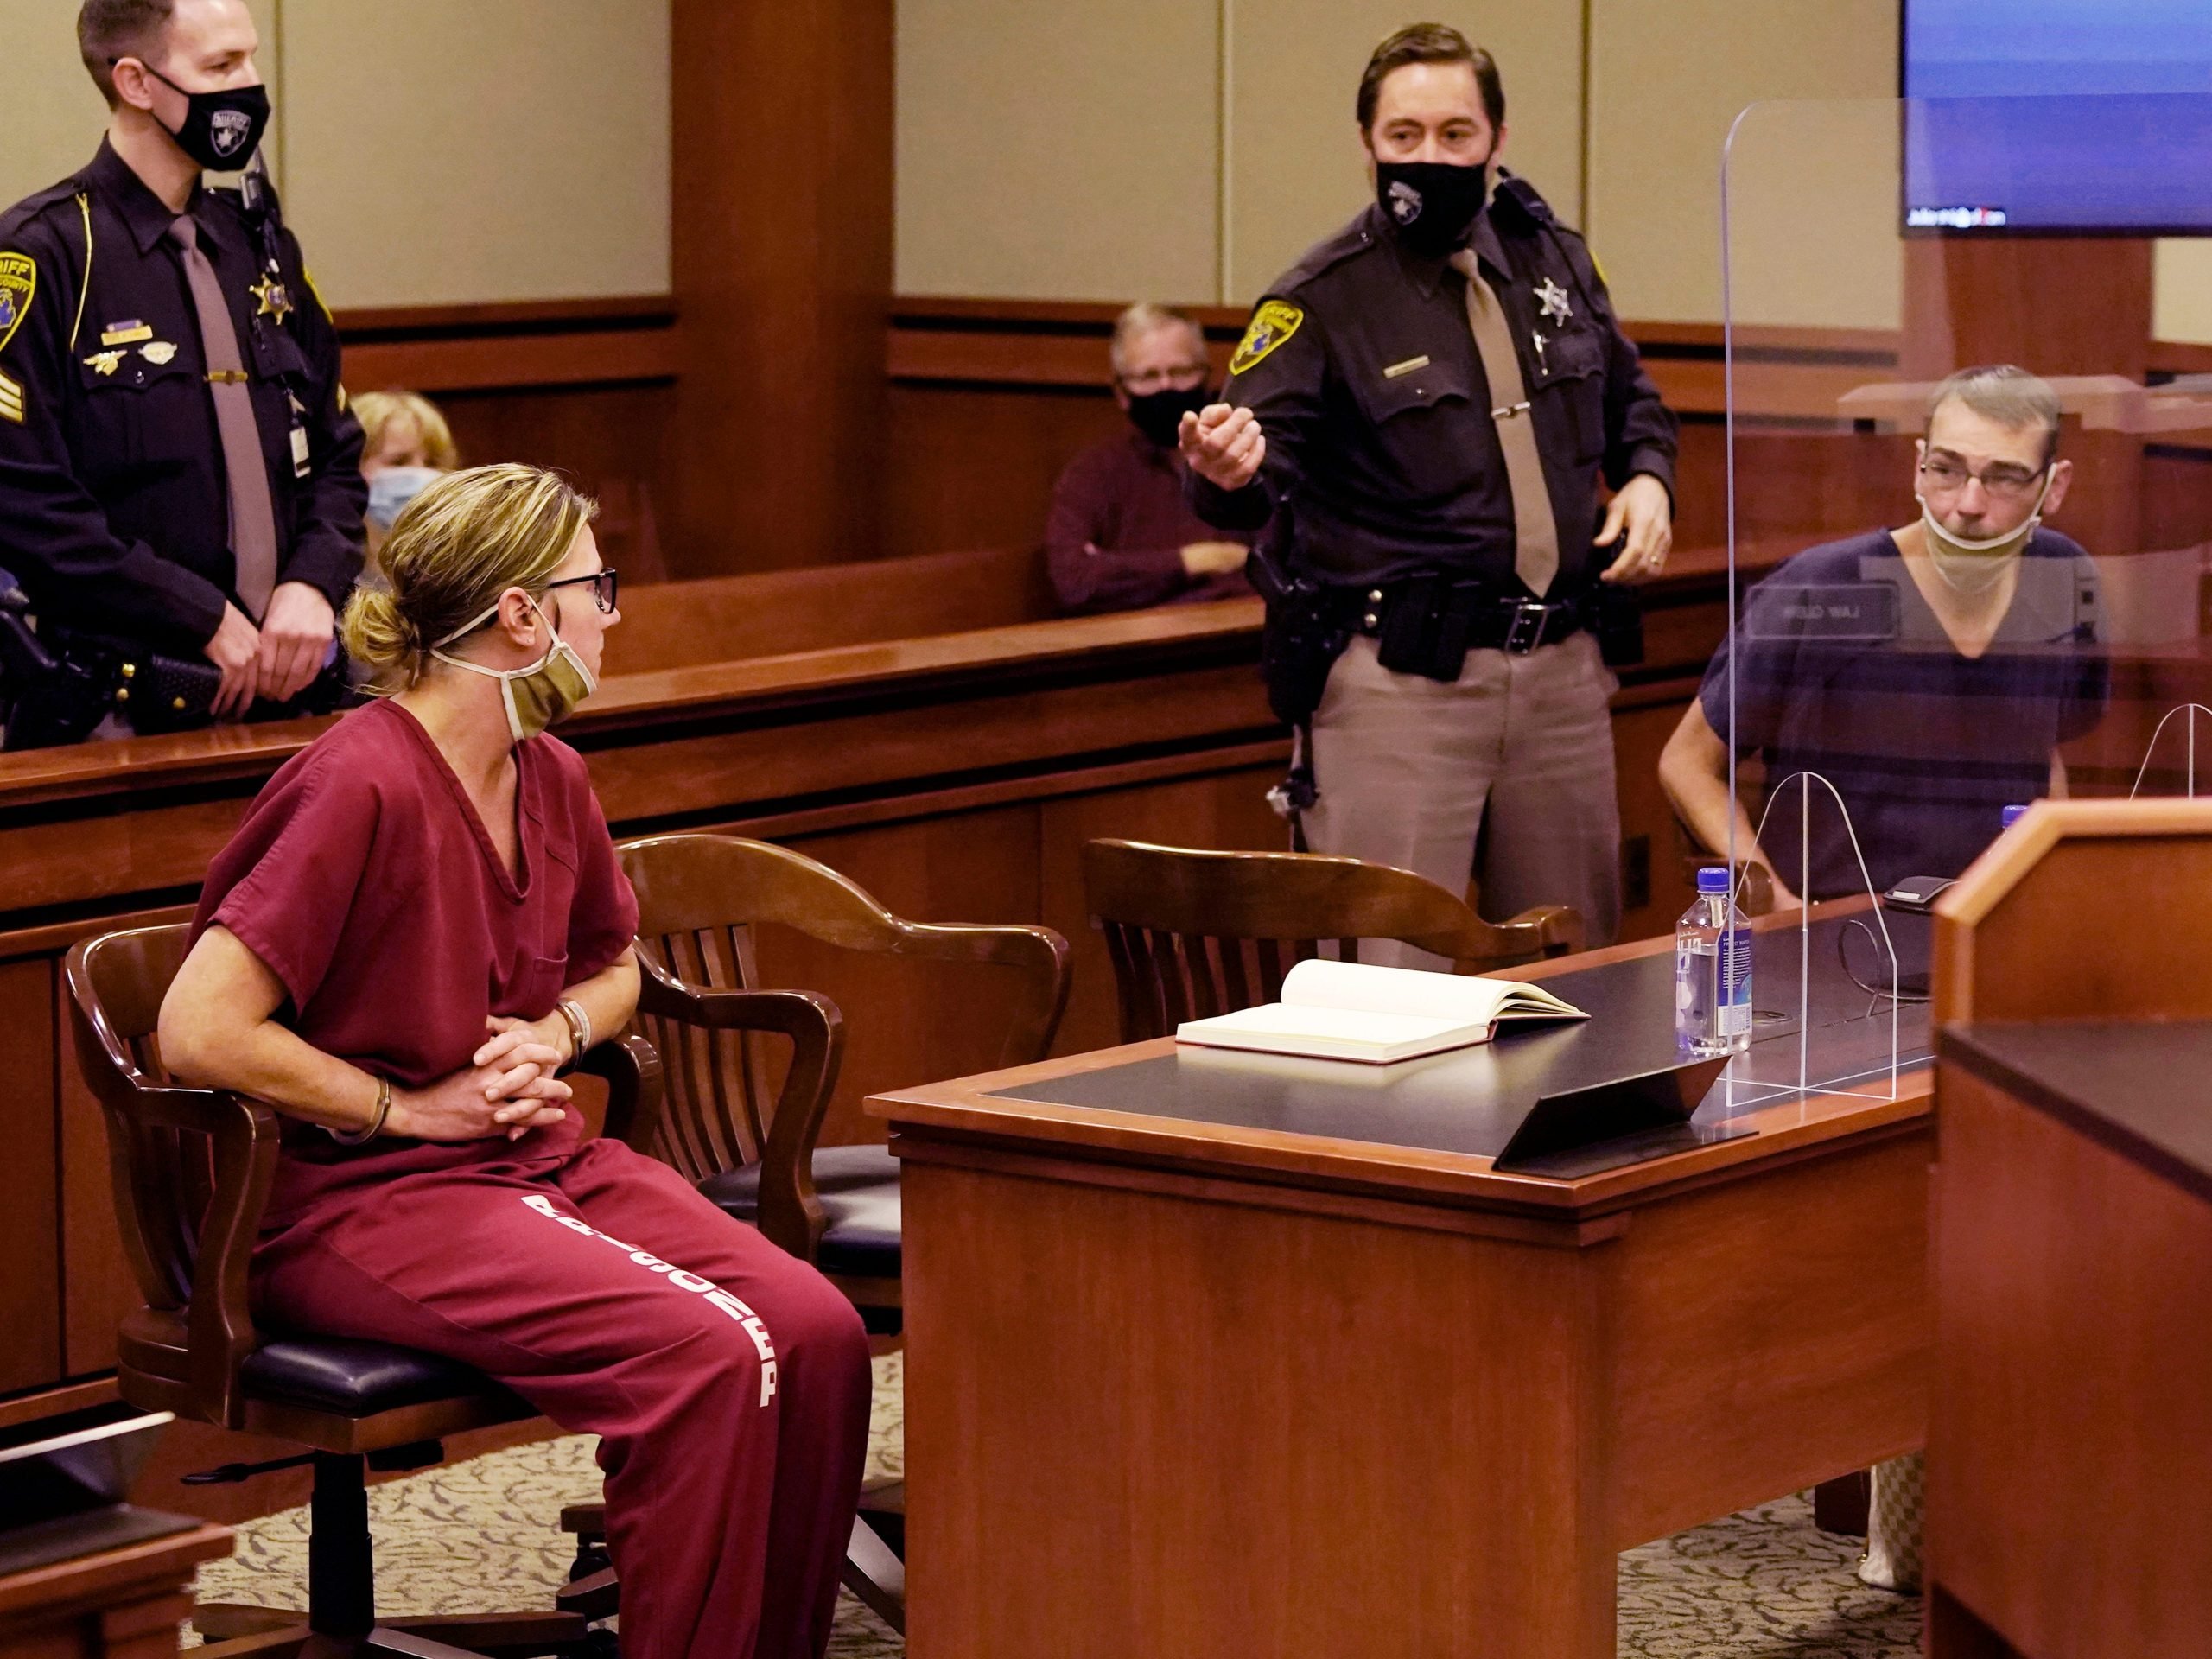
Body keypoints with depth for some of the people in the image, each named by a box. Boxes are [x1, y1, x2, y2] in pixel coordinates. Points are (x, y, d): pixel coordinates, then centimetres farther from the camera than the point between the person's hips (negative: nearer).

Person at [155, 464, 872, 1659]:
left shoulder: (553, 780, 8)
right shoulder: (362, 785, -17)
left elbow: (612, 966, 28)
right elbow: (200, 1032, -21)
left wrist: (554, 1033, 5)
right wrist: (414, 1109, -14)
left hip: (541, 1156, 8)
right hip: (360, 1199, -8)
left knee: (818, 1334, -16)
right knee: (707, 1355, -28)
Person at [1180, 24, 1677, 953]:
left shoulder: (1555, 261, 9)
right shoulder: (1322, 301, -6)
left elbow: (1629, 399, 24)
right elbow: (1264, 468, -17)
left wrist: (1647, 478, 3)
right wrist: (1230, 472, -40)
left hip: (1561, 669, 5)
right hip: (1398, 678, -5)